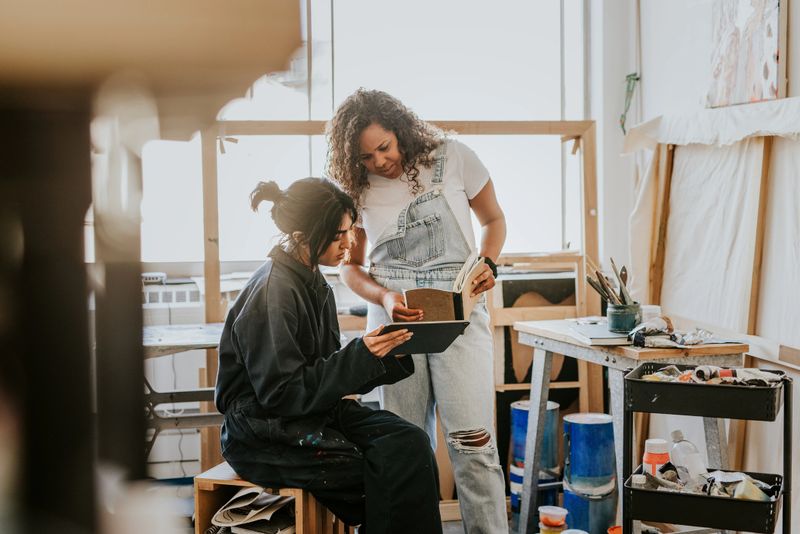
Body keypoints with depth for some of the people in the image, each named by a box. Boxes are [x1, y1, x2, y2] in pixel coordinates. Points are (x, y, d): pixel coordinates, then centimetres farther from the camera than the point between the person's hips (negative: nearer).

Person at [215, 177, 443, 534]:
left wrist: (383, 353, -3)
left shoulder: (314, 284, 10)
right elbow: (281, 392, -19)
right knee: (394, 469, -21)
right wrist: (360, 355, -22)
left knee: (410, 442, -14)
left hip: (317, 409, 8)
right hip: (266, 433, -8)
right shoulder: (272, 293, -17)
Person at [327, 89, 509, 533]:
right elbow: (350, 266, 12)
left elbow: (493, 219, 12)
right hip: (393, 317, 2)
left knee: (472, 440, -10)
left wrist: (487, 264, -8)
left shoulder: (452, 158, -1)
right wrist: (384, 297, -9)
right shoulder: (356, 189, 4)